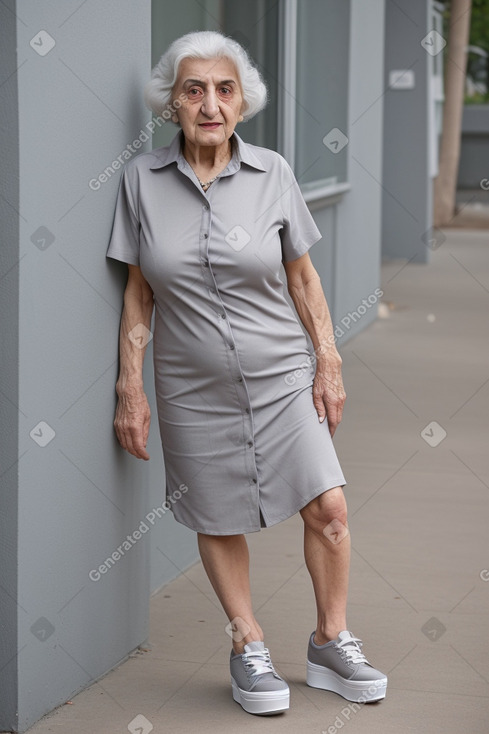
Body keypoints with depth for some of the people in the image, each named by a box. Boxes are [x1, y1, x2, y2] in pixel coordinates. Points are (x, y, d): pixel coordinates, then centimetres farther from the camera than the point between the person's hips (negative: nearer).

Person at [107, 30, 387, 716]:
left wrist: (328, 364, 1)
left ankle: (331, 644, 14)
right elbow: (138, 291, 0)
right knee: (219, 522, 8)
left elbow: (302, 276, 5)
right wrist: (130, 388, -2)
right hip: (194, 389, 0)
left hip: (283, 376, 0)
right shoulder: (142, 178, -5)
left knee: (328, 506, -6)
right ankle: (249, 648, 27)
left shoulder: (271, 173, -4)